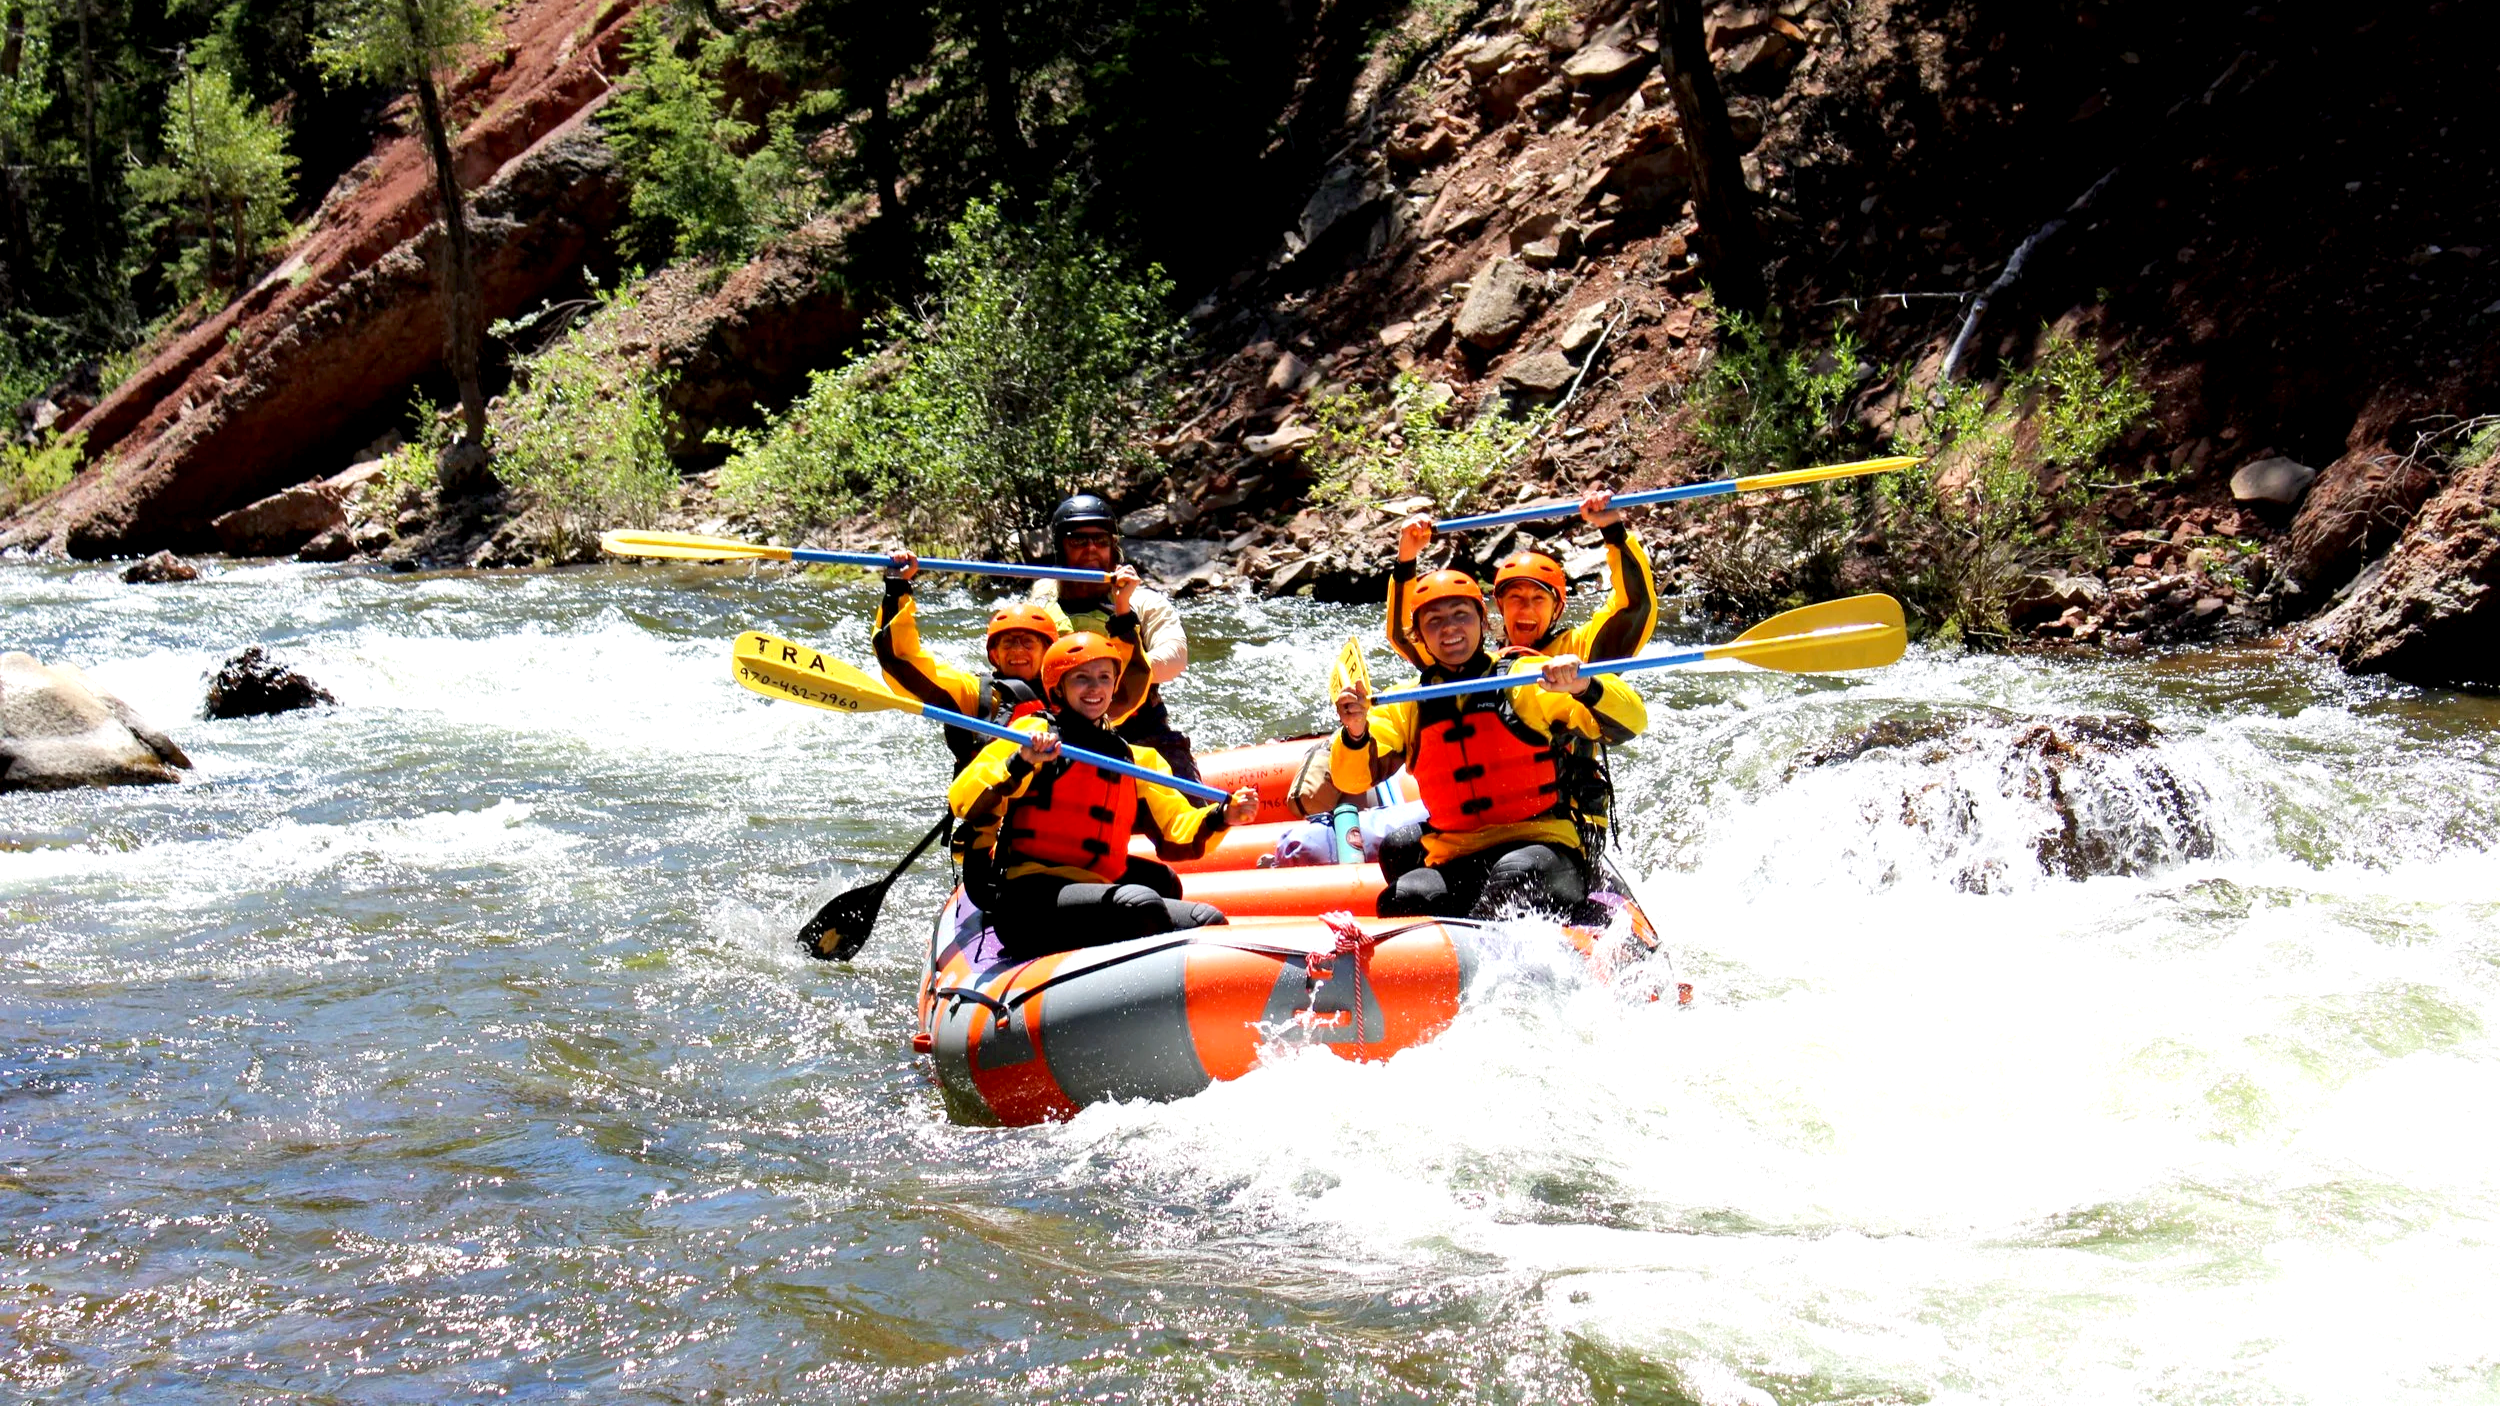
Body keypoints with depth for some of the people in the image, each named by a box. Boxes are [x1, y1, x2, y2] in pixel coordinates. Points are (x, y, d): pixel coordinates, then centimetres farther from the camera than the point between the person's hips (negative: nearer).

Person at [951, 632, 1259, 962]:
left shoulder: (1137, 760, 24)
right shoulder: (1033, 734, 6)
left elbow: (1175, 836, 15)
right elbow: (964, 805, -7)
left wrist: (1221, 817, -4)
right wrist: (1020, 765, -23)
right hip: (1028, 902, -6)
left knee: (1212, 922, -13)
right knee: (1141, 903, -32)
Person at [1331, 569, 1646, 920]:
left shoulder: (1530, 680, 5)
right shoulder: (1406, 706, 16)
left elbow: (1629, 723, -4)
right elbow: (1353, 778, 3)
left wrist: (1584, 687, -25)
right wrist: (1356, 734, -19)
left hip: (1542, 849, -3)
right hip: (1452, 863, 3)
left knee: (1516, 872, -37)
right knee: (1408, 897, -29)